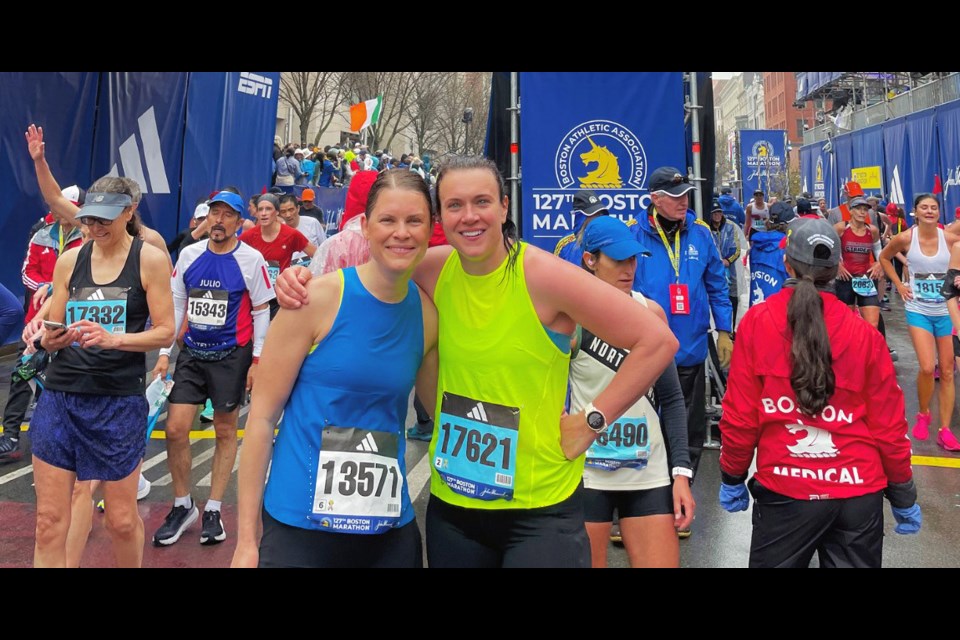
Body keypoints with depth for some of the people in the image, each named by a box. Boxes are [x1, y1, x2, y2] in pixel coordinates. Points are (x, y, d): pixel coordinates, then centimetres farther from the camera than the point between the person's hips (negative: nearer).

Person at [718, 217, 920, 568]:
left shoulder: (756, 322, -8)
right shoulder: (864, 333, -5)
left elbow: (739, 415, -7)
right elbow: (888, 424, 0)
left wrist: (732, 478, 8)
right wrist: (903, 496, 14)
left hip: (784, 490, -1)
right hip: (860, 492, 2)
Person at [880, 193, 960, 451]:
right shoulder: (905, 238, -8)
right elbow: (884, 257, 9)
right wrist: (898, 285, 2)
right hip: (918, 309, -2)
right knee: (927, 368, -15)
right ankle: (923, 414, 13)